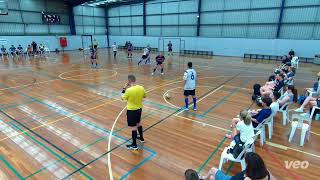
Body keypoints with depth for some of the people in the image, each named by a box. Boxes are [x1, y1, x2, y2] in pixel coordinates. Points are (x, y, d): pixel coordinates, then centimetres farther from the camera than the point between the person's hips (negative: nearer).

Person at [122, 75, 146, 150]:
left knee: (133, 127, 4)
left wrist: (124, 88, -2)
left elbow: (123, 98, -8)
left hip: (131, 110, -6)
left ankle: (134, 145, 15)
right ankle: (141, 138, 43)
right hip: (139, 108, 6)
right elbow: (144, 96, 10)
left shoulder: (129, 90, -25)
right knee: (138, 123, 26)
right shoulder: (141, 88, -8)